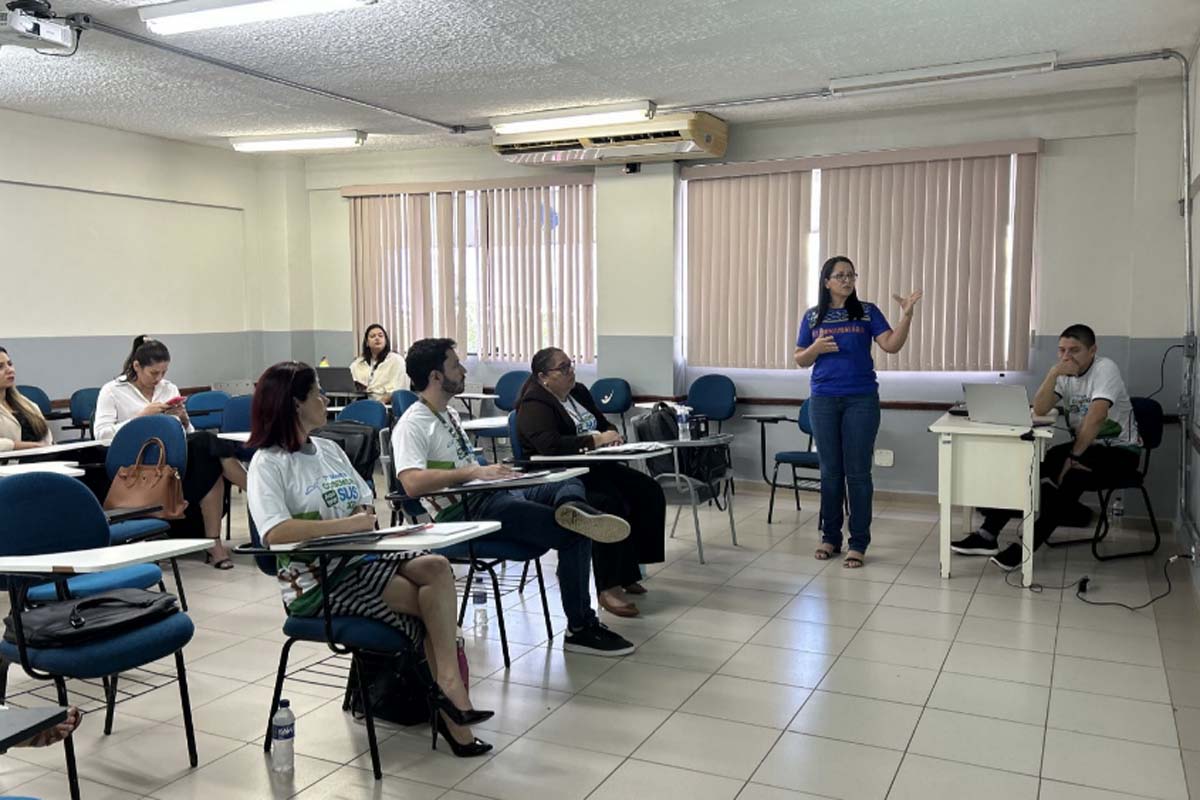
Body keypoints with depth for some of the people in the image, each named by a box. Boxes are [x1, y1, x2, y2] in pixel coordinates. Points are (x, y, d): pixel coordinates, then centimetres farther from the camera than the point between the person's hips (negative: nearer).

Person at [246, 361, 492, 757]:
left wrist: (367, 514, -2)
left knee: (437, 567, -23)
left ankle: (448, 688, -22)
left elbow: (367, 505, 22)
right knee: (435, 602, -22)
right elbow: (276, 533, -22)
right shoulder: (268, 463, -6)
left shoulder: (330, 449, 17)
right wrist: (348, 523, -22)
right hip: (318, 580, -6)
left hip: (359, 559, 7)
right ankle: (449, 696, -8)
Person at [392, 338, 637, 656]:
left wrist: (494, 470, 13)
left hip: (490, 494, 10)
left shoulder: (449, 413, 22)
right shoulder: (412, 424, -9)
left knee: (571, 485, -5)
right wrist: (475, 472, -28)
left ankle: (573, 512, -40)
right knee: (574, 535, -18)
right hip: (463, 511, -10)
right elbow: (412, 483, -27)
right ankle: (580, 629, -12)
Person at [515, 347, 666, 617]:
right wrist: (595, 440, -22)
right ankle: (608, 588, -25)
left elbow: (604, 423, 23)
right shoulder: (534, 405, -11)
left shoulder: (579, 392, 15)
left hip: (594, 466, 9)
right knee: (610, 504, -33)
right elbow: (551, 445, -26)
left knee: (649, 491, -9)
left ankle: (628, 570, -2)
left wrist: (611, 434, -2)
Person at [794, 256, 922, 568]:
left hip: (862, 401, -2)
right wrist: (816, 348, -11)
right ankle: (830, 537, 21)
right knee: (830, 471, 9)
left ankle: (858, 543, 8)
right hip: (824, 401, 2)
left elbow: (891, 345, -9)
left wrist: (906, 315, -23)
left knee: (858, 472, 0)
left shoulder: (867, 312, 2)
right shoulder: (813, 317, 7)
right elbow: (800, 360, 10)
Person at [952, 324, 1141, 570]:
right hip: (1084, 444, 7)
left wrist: (1073, 457, -27)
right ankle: (988, 534, -12)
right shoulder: (1064, 373, 3)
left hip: (1120, 449, -7)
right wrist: (1053, 372, -21)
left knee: (1072, 476, -34)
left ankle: (1029, 546, -27)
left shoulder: (1105, 368, -17)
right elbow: (1039, 410, -10)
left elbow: (1096, 417, -30)